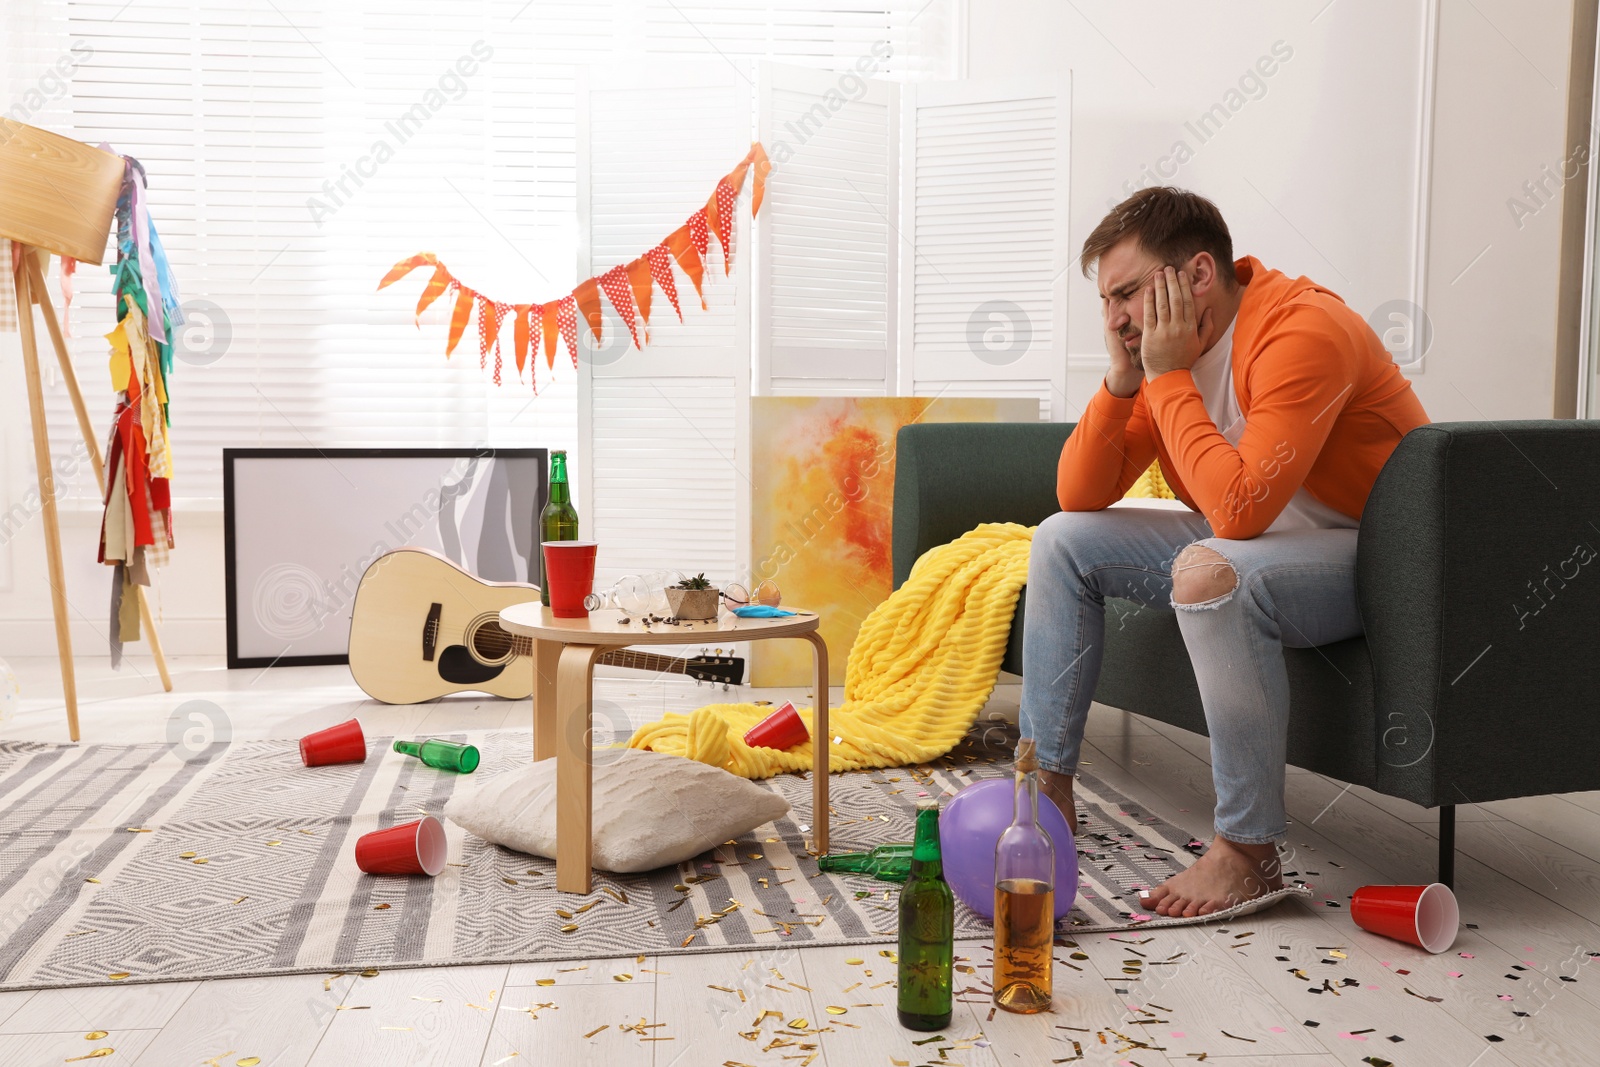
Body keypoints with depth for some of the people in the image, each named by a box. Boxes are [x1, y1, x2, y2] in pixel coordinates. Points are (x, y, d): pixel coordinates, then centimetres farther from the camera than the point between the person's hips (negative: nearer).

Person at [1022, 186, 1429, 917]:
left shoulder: (1303, 333, -25)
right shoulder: (1166, 350, 0)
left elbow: (1239, 508, -36)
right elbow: (1079, 497, -2)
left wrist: (1168, 377, -27)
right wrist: (1121, 379, -15)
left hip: (1373, 560, -8)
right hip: (1250, 543, 8)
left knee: (1210, 571, -38)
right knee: (1062, 540, 2)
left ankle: (1248, 852, -23)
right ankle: (1047, 783, 6)